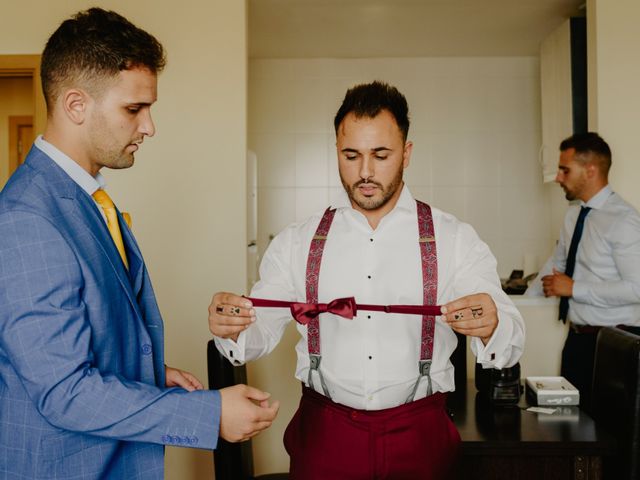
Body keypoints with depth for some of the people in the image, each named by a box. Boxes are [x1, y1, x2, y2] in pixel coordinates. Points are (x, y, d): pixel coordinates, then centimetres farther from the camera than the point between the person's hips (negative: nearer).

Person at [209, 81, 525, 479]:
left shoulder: (455, 240, -4)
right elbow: (261, 332, -2)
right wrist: (231, 328, -24)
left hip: (419, 433, 0)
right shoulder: (297, 243, 1)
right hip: (324, 432, 1)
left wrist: (491, 327, -32)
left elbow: (511, 342, -10)